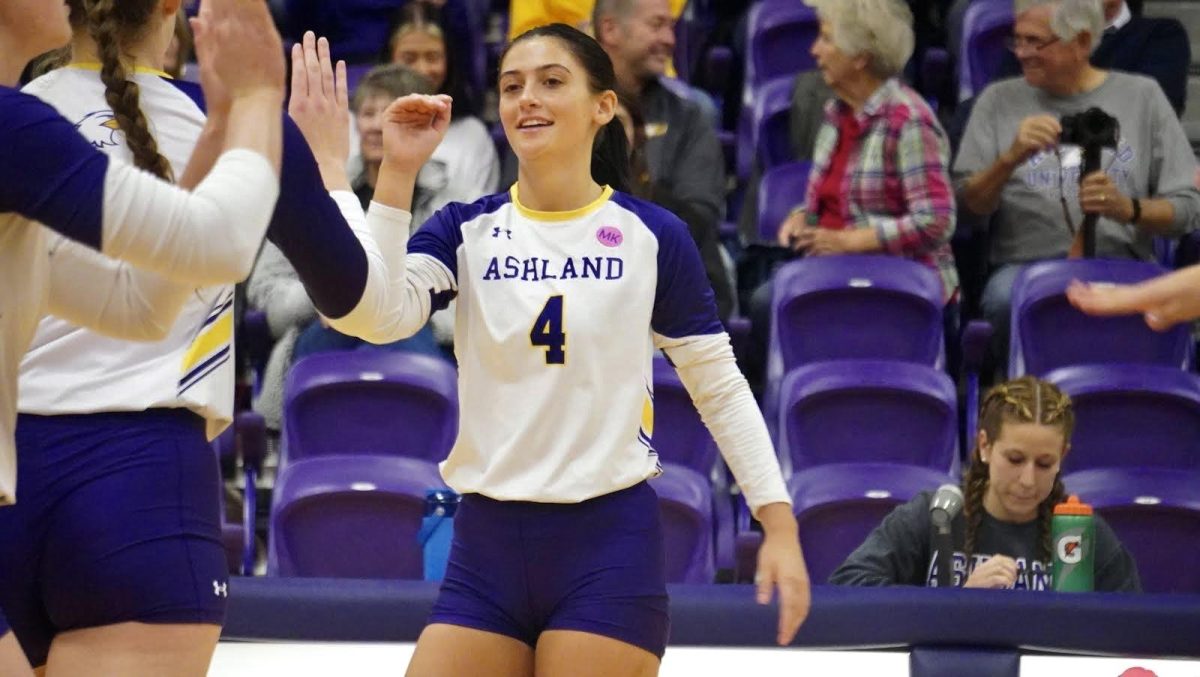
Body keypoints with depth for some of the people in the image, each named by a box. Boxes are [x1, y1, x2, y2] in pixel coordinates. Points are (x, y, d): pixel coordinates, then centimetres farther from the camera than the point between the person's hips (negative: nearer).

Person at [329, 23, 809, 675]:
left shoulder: (651, 236, 0)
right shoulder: (466, 231, 5)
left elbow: (720, 387, 6)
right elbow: (376, 315, -13)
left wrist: (779, 524, 0)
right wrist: (398, 171, -17)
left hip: (609, 544, -3)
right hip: (486, 545, 3)